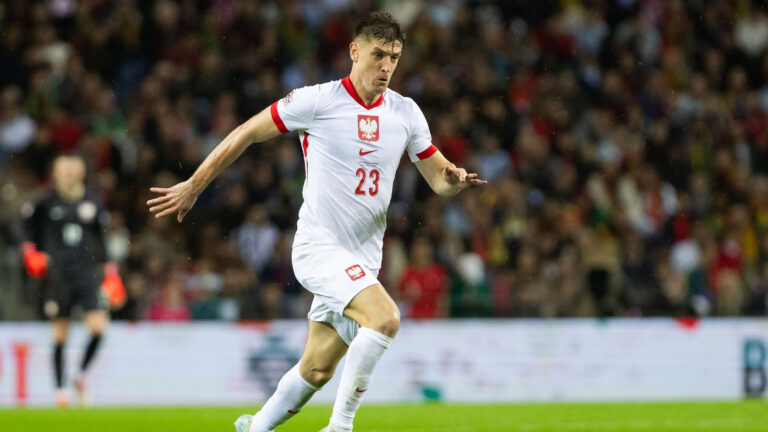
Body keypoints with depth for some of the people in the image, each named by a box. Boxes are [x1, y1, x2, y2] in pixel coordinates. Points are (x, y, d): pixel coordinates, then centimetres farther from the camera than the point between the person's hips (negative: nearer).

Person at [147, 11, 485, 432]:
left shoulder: (405, 112, 5)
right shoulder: (317, 101, -9)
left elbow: (438, 178, 12)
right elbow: (246, 133, 0)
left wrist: (454, 179, -12)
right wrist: (193, 186, 3)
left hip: (363, 260, 6)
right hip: (319, 245, -6)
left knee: (317, 370, 12)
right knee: (385, 317, -29)